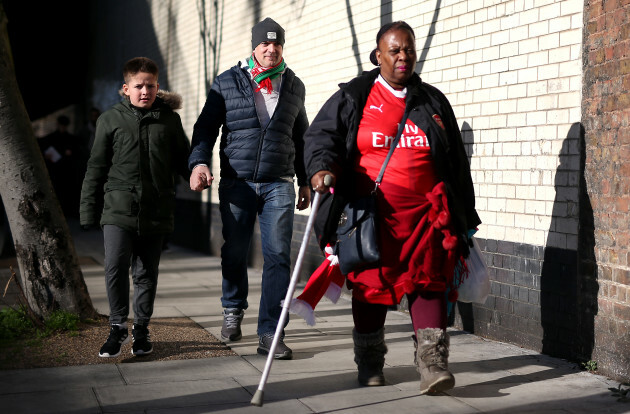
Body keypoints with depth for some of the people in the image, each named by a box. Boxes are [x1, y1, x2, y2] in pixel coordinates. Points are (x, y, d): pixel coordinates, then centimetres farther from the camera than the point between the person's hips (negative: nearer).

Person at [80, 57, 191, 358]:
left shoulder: (169, 120, 9)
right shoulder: (111, 119, 6)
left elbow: (182, 159, 16)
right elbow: (97, 166, 9)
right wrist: (88, 208, 7)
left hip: (156, 210, 1)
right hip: (119, 207, -1)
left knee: (147, 272, 7)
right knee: (116, 266, -13)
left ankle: (141, 328, 22)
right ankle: (118, 327, 3)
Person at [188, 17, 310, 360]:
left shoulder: (294, 86, 13)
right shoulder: (227, 83, 5)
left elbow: (301, 136, 22)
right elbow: (206, 127, 3)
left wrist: (304, 181, 23)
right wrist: (199, 162, -15)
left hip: (279, 184, 1)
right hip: (237, 182, -1)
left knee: (278, 256, -7)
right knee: (234, 253, 7)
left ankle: (270, 333, -5)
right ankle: (233, 310, 34)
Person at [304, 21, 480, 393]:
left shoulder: (433, 101, 14)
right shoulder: (353, 98, 8)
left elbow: (456, 162, 17)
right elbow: (321, 134, 0)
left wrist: (463, 213, 16)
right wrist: (322, 167, -22)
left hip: (425, 213, 1)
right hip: (372, 215, -1)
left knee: (429, 283, -8)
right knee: (371, 285, 6)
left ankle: (433, 363, -8)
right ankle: (370, 363, 22)